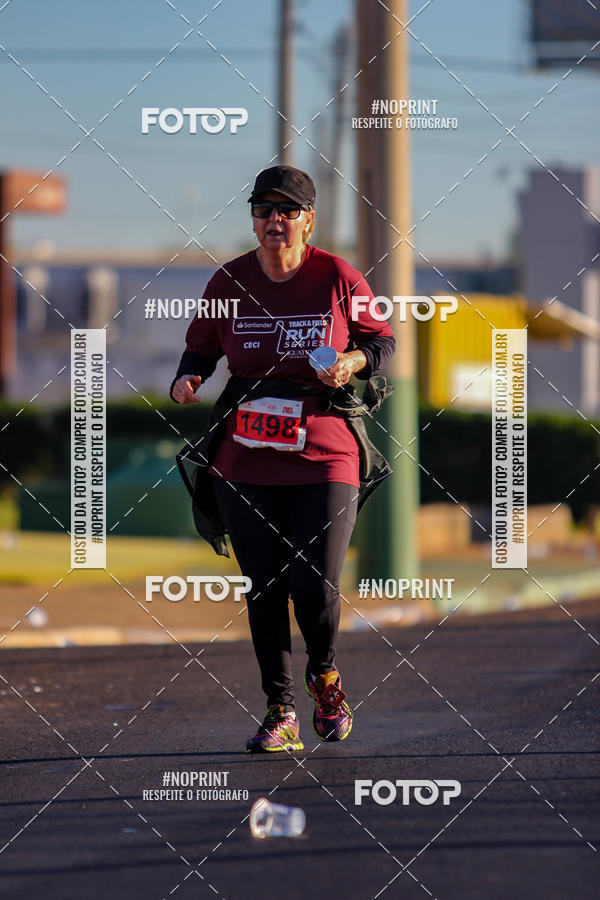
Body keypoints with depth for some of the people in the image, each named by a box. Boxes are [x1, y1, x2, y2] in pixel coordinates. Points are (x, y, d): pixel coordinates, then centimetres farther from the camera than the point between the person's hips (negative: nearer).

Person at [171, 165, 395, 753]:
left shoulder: (337, 278, -2)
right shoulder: (230, 281, 3)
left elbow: (382, 341, 9)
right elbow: (201, 345, 17)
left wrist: (353, 361, -12)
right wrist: (187, 379, -4)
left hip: (324, 456, -2)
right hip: (245, 462, 2)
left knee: (315, 588, -10)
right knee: (263, 591, 1)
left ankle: (324, 672, 22)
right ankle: (281, 715, 14)